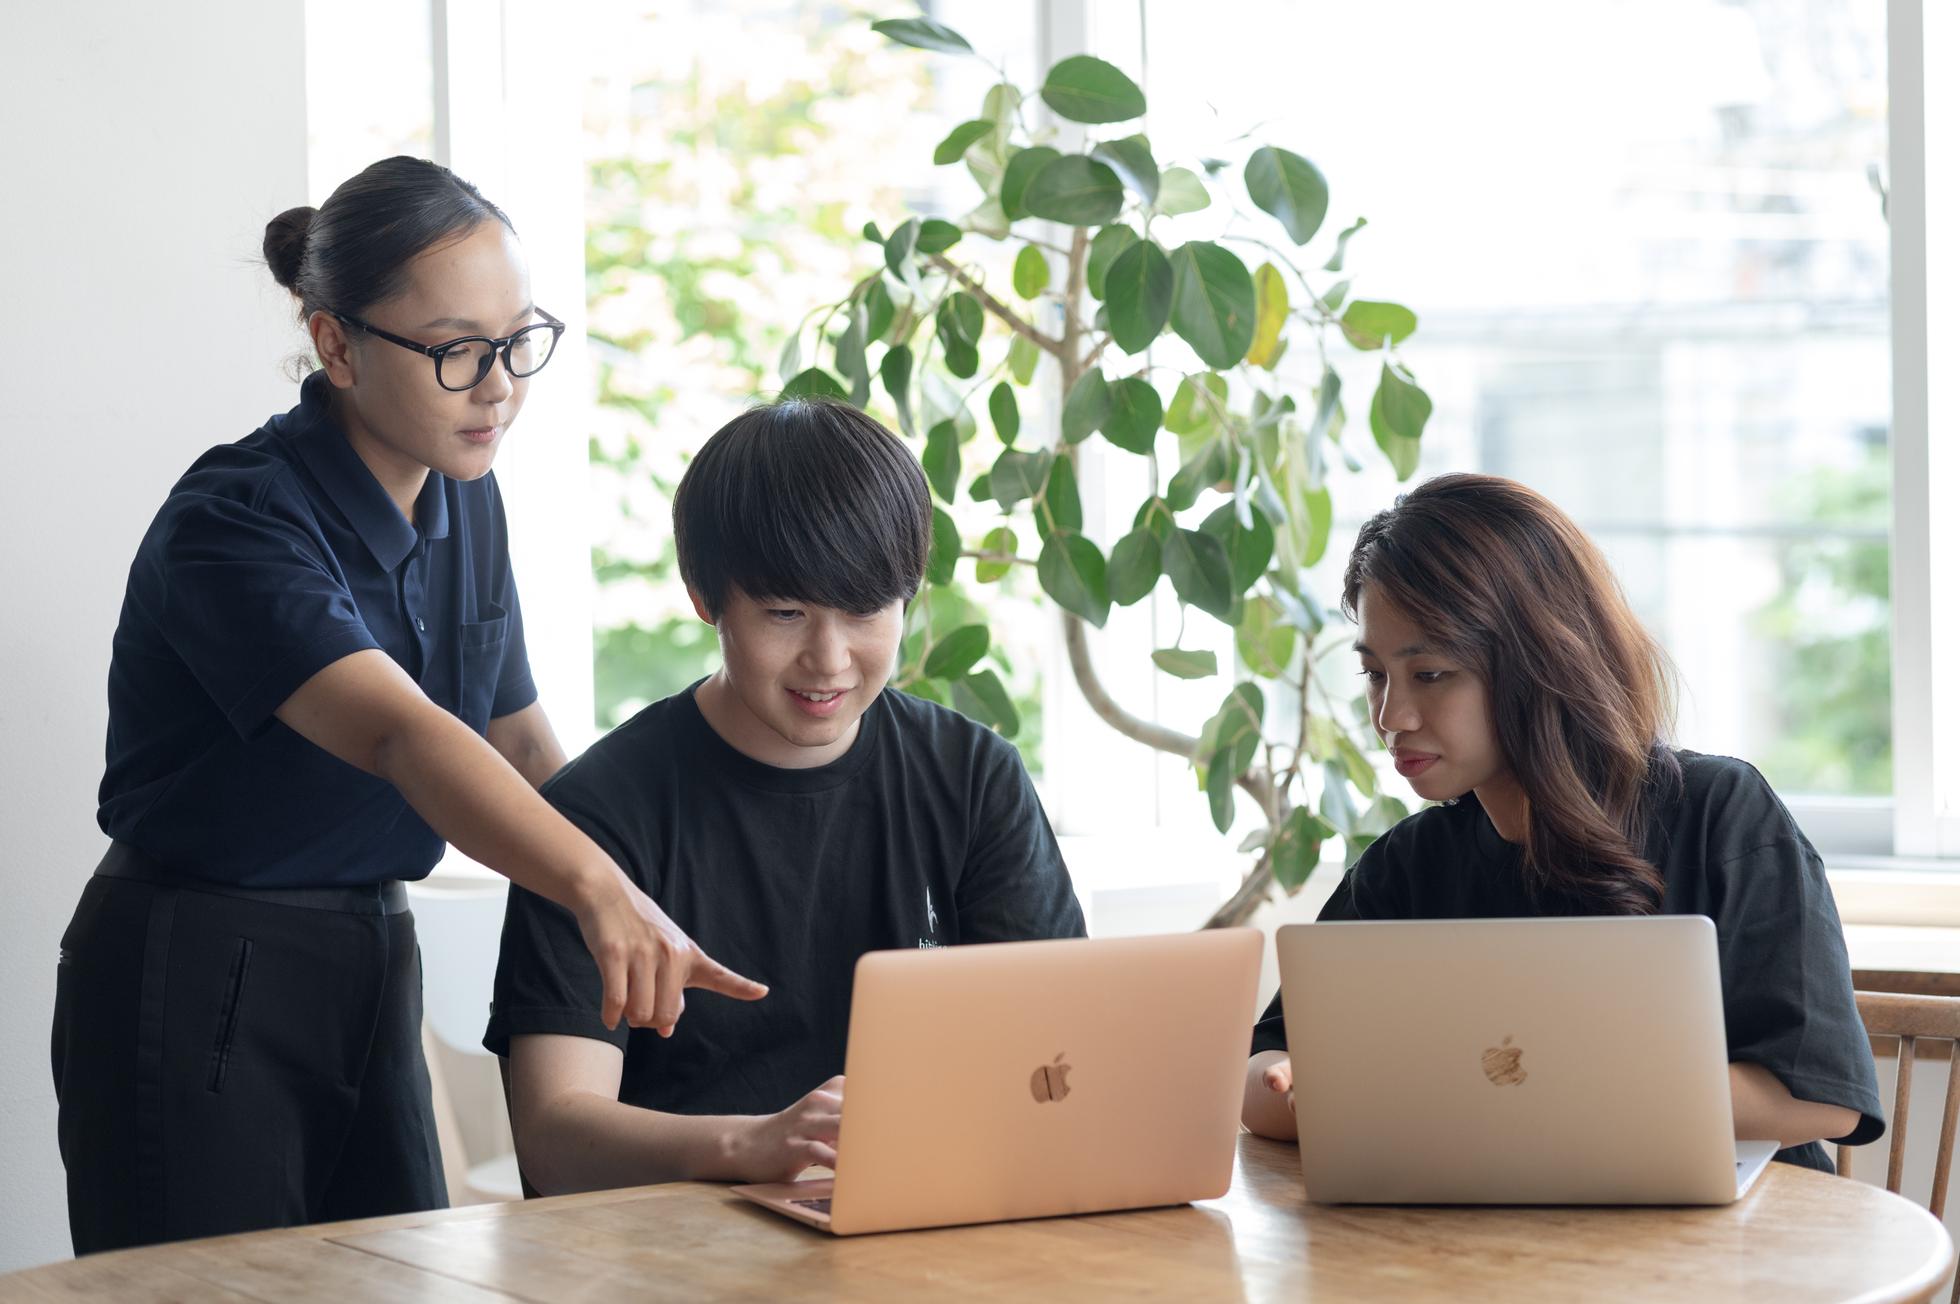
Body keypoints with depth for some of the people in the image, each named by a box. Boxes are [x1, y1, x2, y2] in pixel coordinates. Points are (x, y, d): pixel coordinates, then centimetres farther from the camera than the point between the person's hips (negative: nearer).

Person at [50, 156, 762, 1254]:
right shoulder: (236, 525, -22)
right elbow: (400, 734, -38)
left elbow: (524, 744, 13)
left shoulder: (466, 502, 4)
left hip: (372, 974, 7)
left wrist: (661, 929, 1)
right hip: (196, 989, -7)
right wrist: (602, 889, -52)